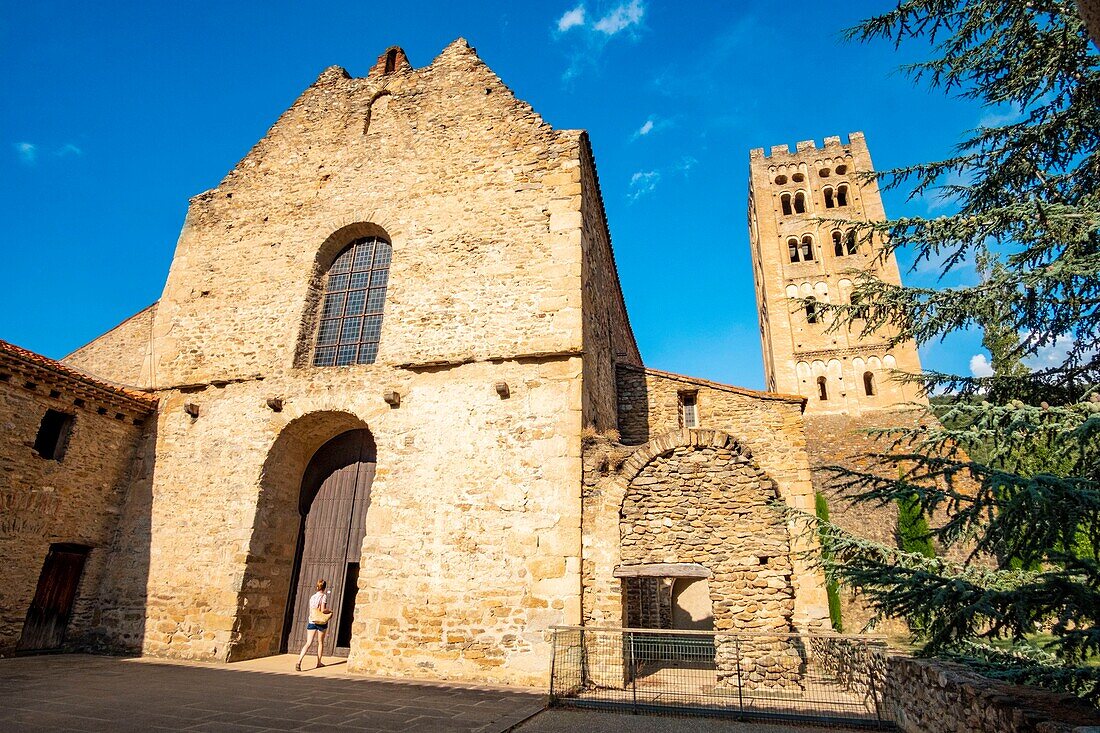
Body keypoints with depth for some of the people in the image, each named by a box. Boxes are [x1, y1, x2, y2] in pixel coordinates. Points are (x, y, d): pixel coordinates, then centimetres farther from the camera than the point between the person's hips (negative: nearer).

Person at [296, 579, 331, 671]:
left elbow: (311, 611, 13)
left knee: (308, 643, -1)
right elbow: (322, 610, -15)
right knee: (320, 642, 14)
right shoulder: (324, 596, -7)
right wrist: (330, 610, 3)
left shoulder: (312, 597, 8)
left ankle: (299, 661, -19)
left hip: (312, 621, 3)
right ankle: (319, 662, 22)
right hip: (321, 622, -3)